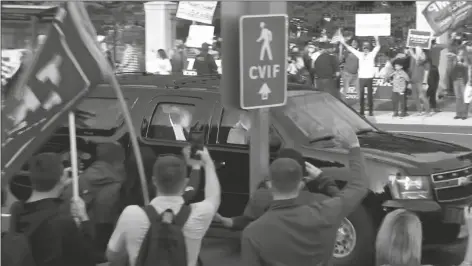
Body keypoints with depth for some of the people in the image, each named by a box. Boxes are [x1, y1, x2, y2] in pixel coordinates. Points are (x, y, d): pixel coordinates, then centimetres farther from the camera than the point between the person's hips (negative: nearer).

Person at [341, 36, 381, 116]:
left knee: (370, 95, 2)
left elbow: (378, 47, -7)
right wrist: (344, 43, 4)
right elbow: (350, 49, 12)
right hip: (361, 77, 2)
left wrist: (377, 39, -22)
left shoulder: (372, 54, 5)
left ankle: (370, 111, 8)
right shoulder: (360, 54, 11)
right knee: (361, 95, 4)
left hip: (369, 77, -2)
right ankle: (361, 111, 10)